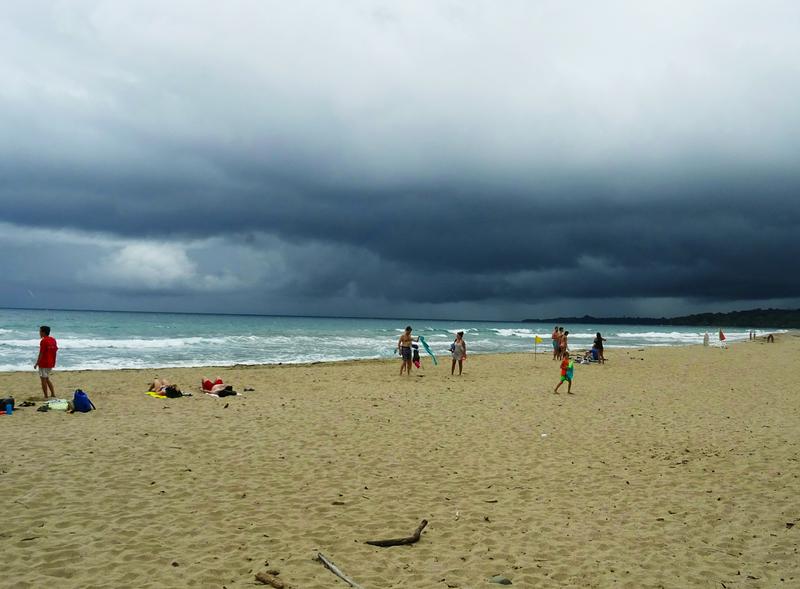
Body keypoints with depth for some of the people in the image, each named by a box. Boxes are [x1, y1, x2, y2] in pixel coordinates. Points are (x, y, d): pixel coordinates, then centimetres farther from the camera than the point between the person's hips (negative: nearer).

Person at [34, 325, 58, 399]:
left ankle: (46, 397, 4)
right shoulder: (53, 340, 8)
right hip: (51, 363, 8)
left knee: (43, 379, 1)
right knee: (47, 378, 21)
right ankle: (53, 394, 18)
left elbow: (41, 353, -16)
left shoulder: (43, 341, -15)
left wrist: (36, 364, -11)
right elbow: (55, 351, 11)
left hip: (43, 363, -8)